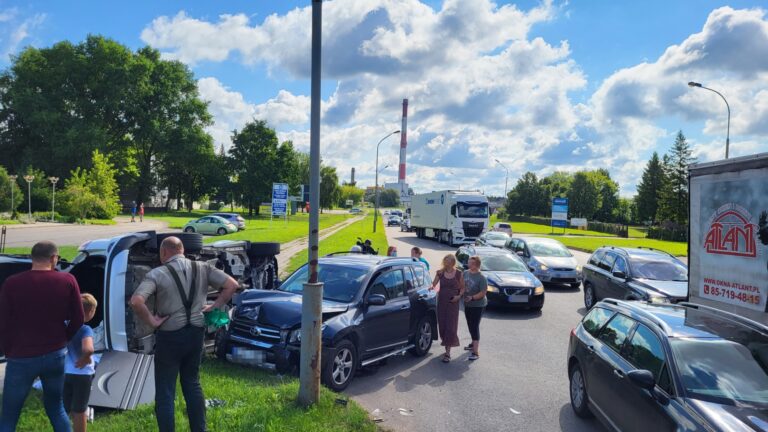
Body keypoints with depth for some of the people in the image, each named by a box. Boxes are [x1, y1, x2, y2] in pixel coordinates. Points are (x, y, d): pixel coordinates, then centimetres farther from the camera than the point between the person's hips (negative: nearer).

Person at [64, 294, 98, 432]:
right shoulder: (85, 329, -23)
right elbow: (88, 349, -41)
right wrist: (85, 358, -21)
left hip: (64, 373, 5)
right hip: (81, 374, -5)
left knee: (64, 409, 18)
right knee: (79, 410, 11)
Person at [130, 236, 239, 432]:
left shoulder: (158, 274, -11)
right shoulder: (202, 268, 1)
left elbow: (136, 301, -25)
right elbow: (232, 285, -1)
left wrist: (151, 321, -12)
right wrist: (214, 306, 3)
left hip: (170, 337, -5)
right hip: (196, 333, 5)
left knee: (165, 392, 8)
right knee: (192, 384, 20)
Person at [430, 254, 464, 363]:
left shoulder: (458, 274, -1)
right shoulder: (440, 273, 3)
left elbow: (462, 288, 6)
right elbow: (434, 283, 2)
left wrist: (459, 296, -10)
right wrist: (432, 287, -20)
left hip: (453, 303, -2)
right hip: (441, 302, 2)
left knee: (450, 326, -6)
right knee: (442, 325, 5)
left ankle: (448, 353, -4)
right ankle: (446, 346, 25)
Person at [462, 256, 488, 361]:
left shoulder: (481, 278, -18)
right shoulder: (465, 273, 3)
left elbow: (483, 293, -20)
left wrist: (472, 297, -31)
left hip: (478, 305, -7)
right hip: (467, 304, 7)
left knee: (475, 326, -10)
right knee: (470, 325, 19)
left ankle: (476, 352, -9)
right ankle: (473, 343, 40)